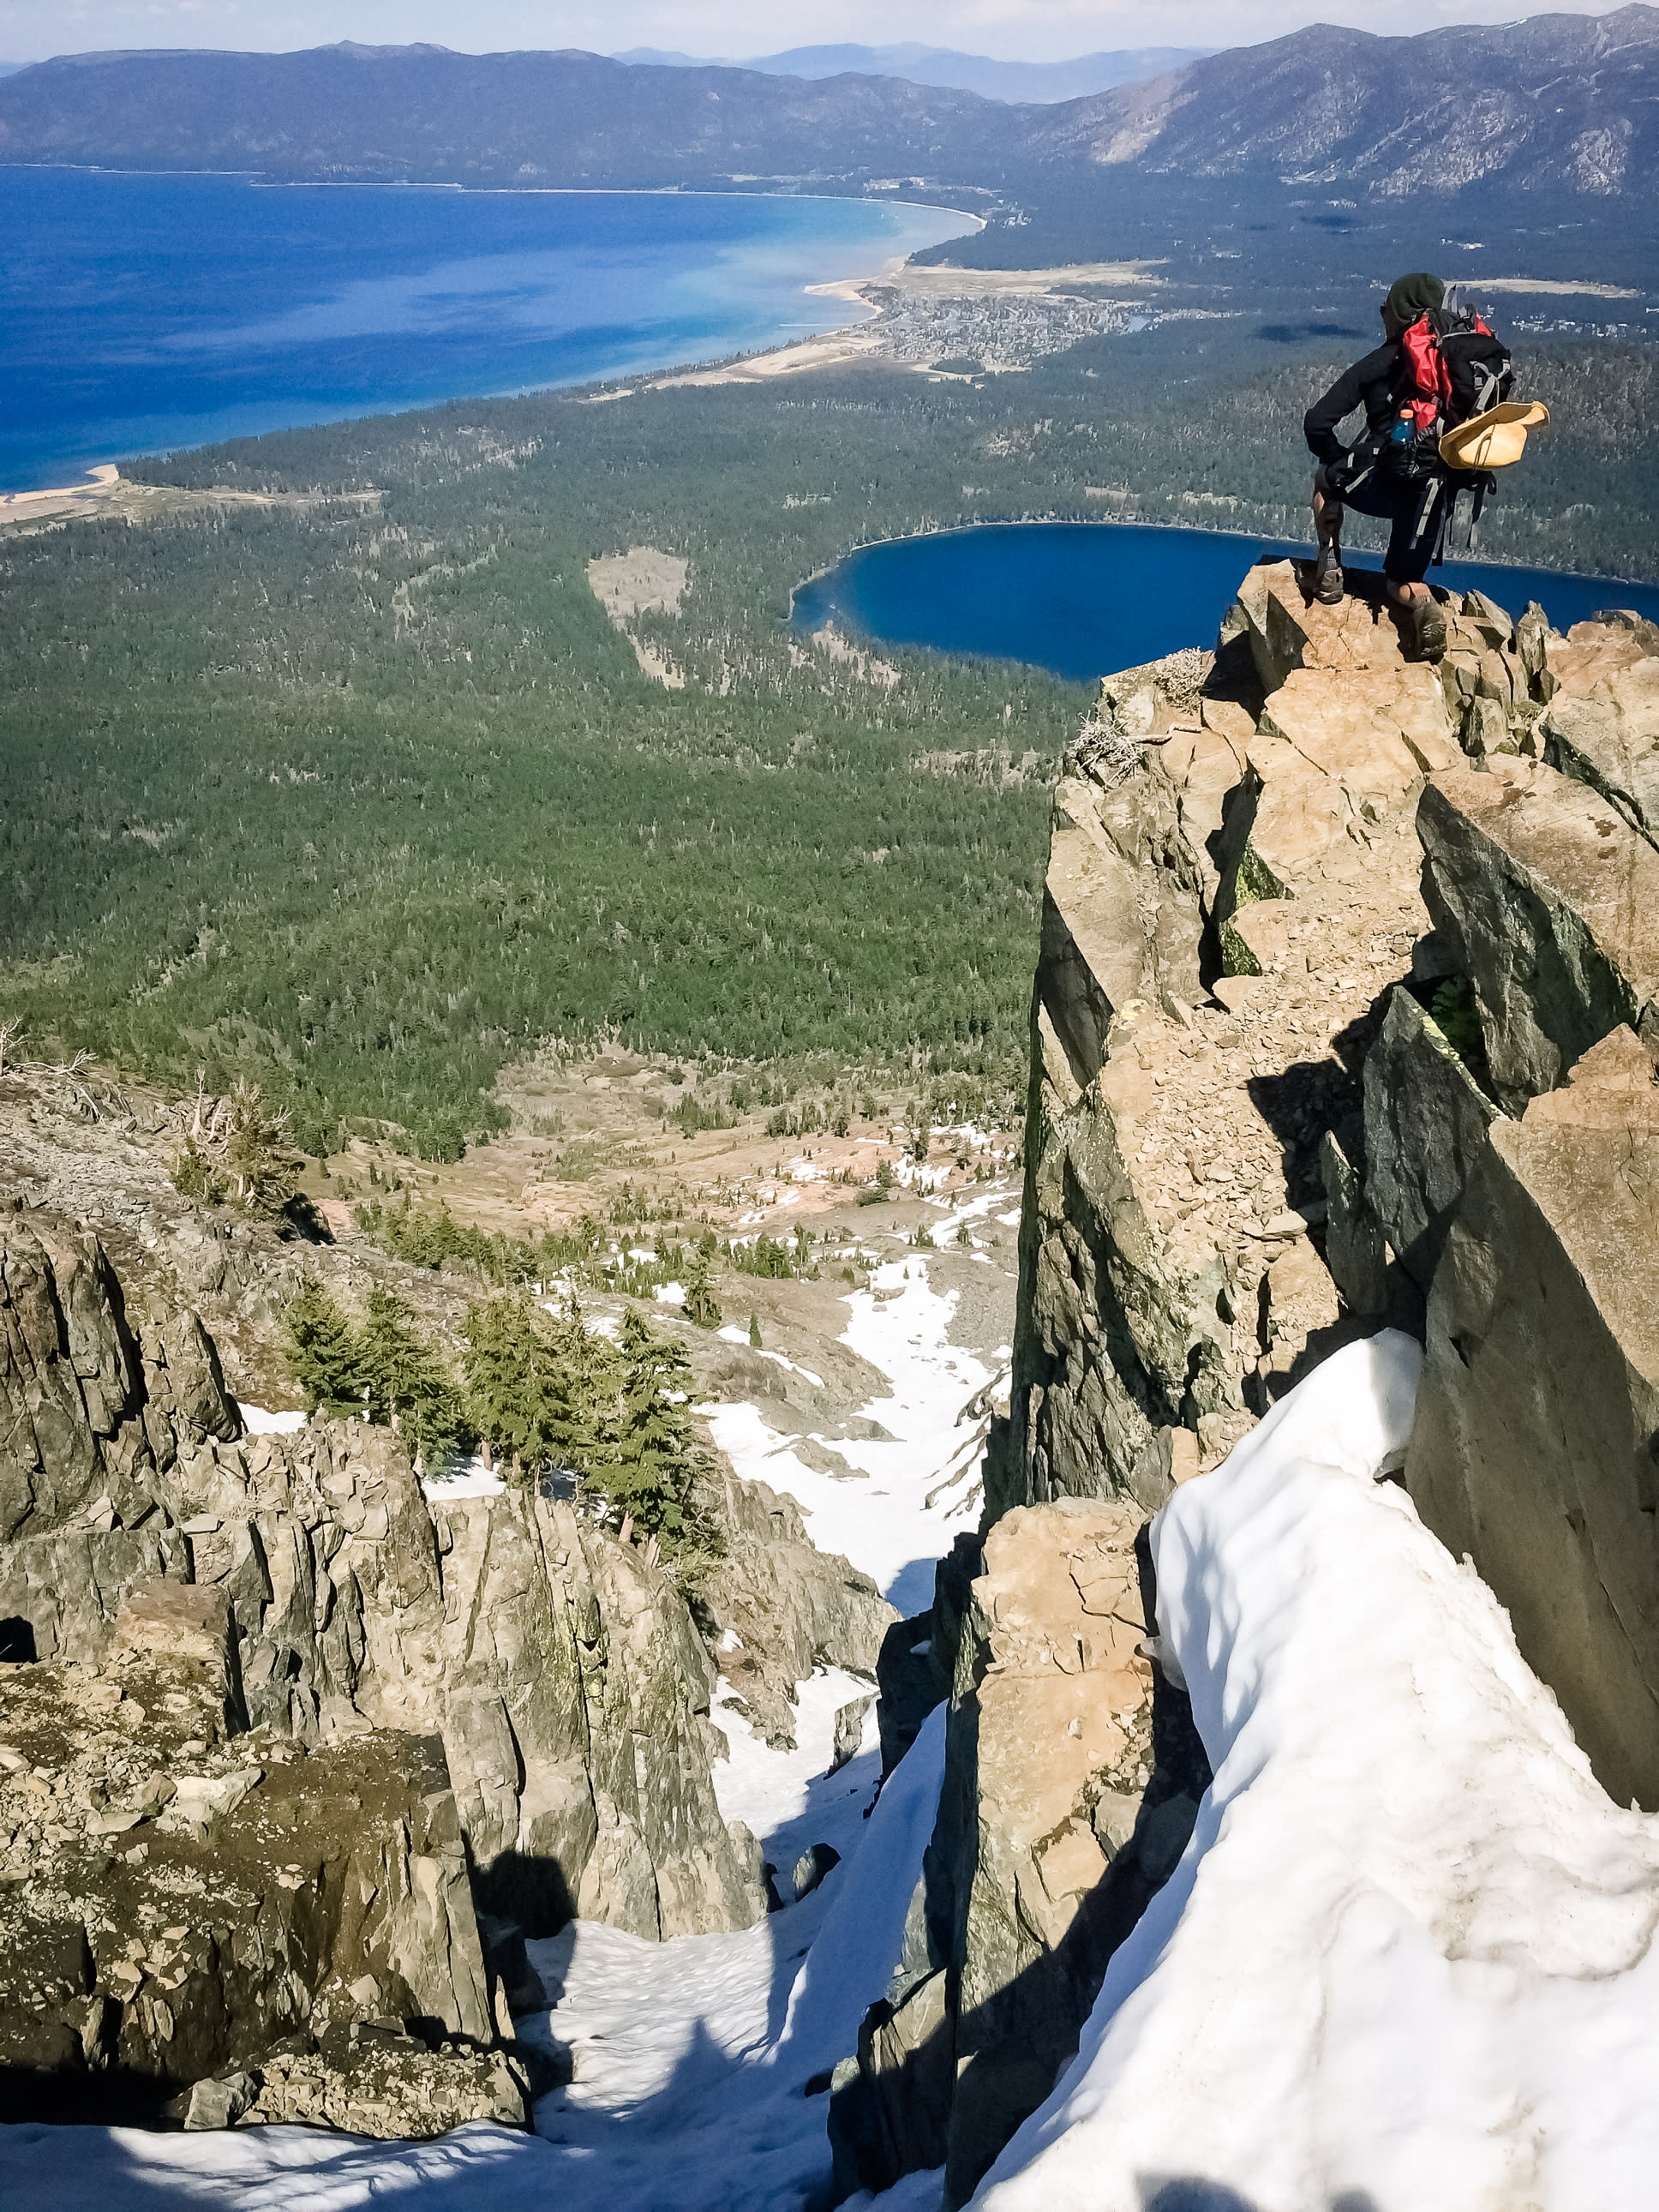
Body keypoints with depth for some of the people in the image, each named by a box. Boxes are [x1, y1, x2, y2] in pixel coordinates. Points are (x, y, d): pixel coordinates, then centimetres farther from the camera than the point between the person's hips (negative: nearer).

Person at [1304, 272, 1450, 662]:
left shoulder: (1380, 364, 0)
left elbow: (1317, 423, -3)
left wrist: (1338, 460, 15)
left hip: (1380, 485, -3)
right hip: (1433, 494, 3)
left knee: (1327, 477, 33)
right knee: (1404, 582, 22)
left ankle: (1330, 565, 19)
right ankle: (1421, 603, -13)